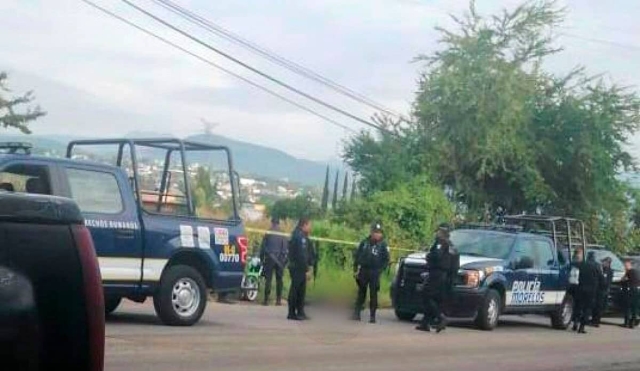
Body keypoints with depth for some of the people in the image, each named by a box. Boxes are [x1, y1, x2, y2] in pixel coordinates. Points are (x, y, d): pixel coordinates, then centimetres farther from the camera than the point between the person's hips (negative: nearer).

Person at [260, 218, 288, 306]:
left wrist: (262, 259, 9)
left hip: (269, 259, -1)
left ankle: (266, 299, -6)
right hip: (280, 260, 1)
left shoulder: (268, 234, -1)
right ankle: (278, 300, 3)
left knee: (268, 280, -1)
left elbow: (262, 247, 1)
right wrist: (285, 261, 5)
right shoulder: (283, 236, 0)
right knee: (279, 280, 6)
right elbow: (285, 249, 0)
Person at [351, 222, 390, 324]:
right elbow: (356, 255, 9)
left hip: (374, 272, -1)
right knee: (361, 292, 8)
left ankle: (372, 315, 4)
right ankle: (357, 312, 12)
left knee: (373, 294, 0)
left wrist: (380, 270, -9)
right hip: (363, 271, 2)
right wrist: (356, 268, 3)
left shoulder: (383, 245, -2)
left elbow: (386, 260, 1)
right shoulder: (365, 242, 3)